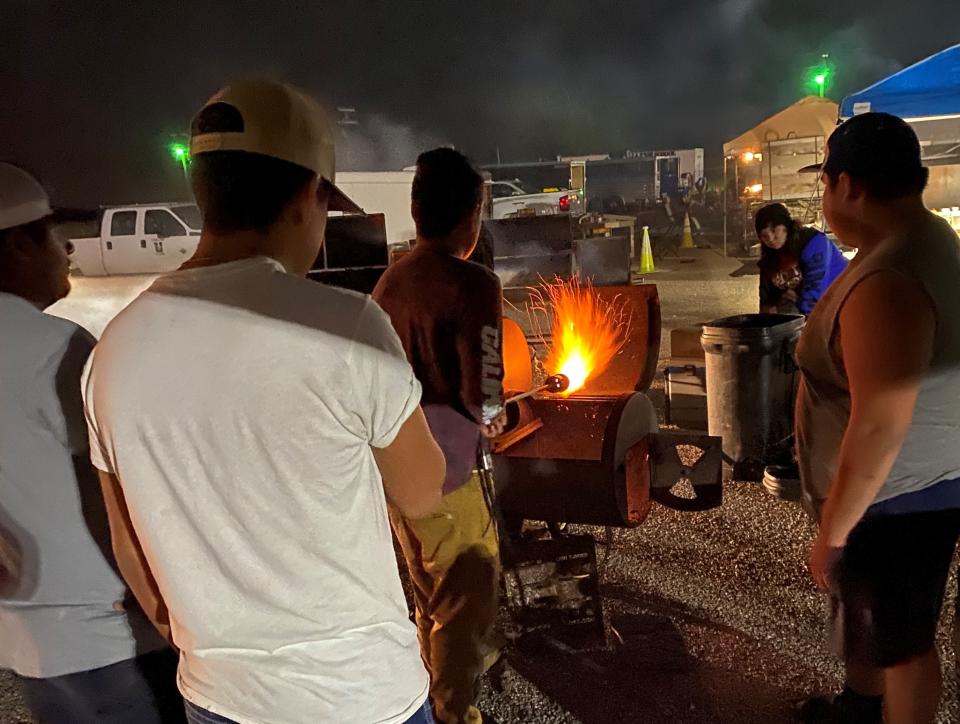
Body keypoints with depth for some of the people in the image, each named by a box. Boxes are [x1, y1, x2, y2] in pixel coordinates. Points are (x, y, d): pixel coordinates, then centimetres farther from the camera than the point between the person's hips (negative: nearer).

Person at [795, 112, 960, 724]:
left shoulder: (887, 281, -31)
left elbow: (878, 430, -31)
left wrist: (832, 533, -20)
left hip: (896, 502, -10)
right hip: (899, 490, 10)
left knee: (901, 639, 11)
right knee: (862, 610, 28)